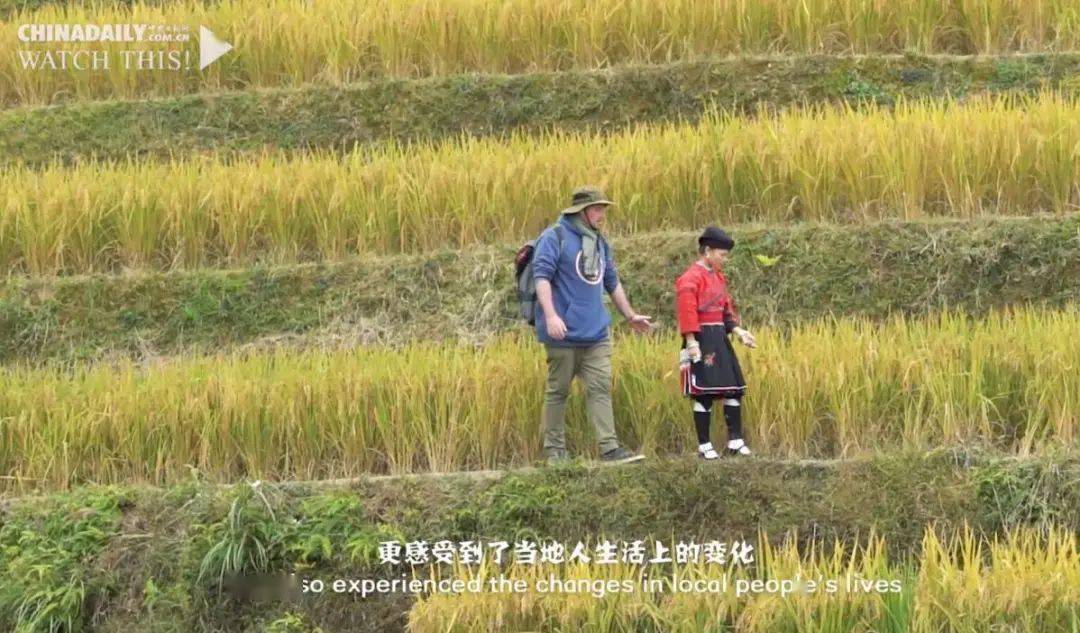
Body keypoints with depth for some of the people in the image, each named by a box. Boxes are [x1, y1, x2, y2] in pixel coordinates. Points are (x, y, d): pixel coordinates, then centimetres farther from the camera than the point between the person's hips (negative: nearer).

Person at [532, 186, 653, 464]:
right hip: (564, 334, -6)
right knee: (558, 390, 2)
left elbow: (612, 283, 27)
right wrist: (551, 315, -25)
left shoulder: (600, 242, 17)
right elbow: (542, 276, -14)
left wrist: (630, 316, 30)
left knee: (601, 388, -3)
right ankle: (554, 450, 9)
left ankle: (610, 447, -8)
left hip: (596, 333, 6)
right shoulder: (555, 237, -5)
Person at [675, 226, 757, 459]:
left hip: (720, 339, 9)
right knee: (704, 394, -4)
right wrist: (691, 343, -23)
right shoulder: (691, 278, -12)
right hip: (702, 340, -9)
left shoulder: (719, 278, 14)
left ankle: (735, 441, 13)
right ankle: (704, 445, 3)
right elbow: (687, 312, -18)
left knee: (734, 389, 7)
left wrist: (738, 331, 6)